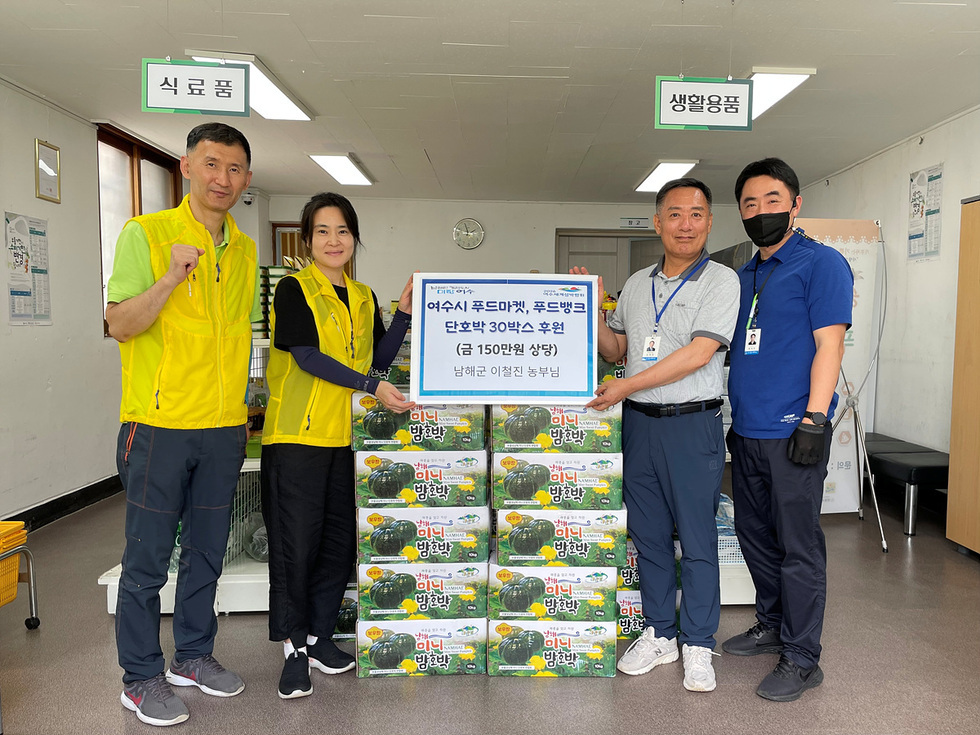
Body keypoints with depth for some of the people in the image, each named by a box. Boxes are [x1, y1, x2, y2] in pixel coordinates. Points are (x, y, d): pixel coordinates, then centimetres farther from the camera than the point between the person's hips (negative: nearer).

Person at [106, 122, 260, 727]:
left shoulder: (245, 249, 10)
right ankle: (142, 677, 23)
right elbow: (121, 325, -10)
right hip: (160, 425, -5)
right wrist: (172, 276, -25)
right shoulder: (146, 233, -6)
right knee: (148, 558, 6)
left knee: (207, 552, 16)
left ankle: (194, 655, 33)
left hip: (224, 429, 5)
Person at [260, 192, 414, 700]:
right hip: (297, 433, -5)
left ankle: (319, 634, 26)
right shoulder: (294, 288, -3)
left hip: (345, 435, 6)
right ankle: (295, 646, 15)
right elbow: (306, 355, -13)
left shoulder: (363, 297, 14)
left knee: (340, 539, 10)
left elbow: (378, 359, 10)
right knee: (296, 541, 0)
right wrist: (371, 386, -18)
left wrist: (404, 314, -1)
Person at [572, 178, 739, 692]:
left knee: (697, 538, 3)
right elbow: (617, 349, 18)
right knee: (648, 534, 12)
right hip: (638, 423, 5)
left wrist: (628, 386, -17)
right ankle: (659, 634, 27)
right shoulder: (636, 284, 12)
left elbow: (698, 353, -16)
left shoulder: (721, 281, -5)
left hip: (692, 423, -5)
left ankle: (697, 645, 18)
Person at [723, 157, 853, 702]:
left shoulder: (821, 263, -5)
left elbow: (829, 344, -13)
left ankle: (802, 659, 14)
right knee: (755, 534, 17)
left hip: (792, 431, -8)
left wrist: (814, 419, -19)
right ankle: (772, 625, 35)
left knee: (798, 545, 1)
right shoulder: (744, 276, 17)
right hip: (746, 430, 8)